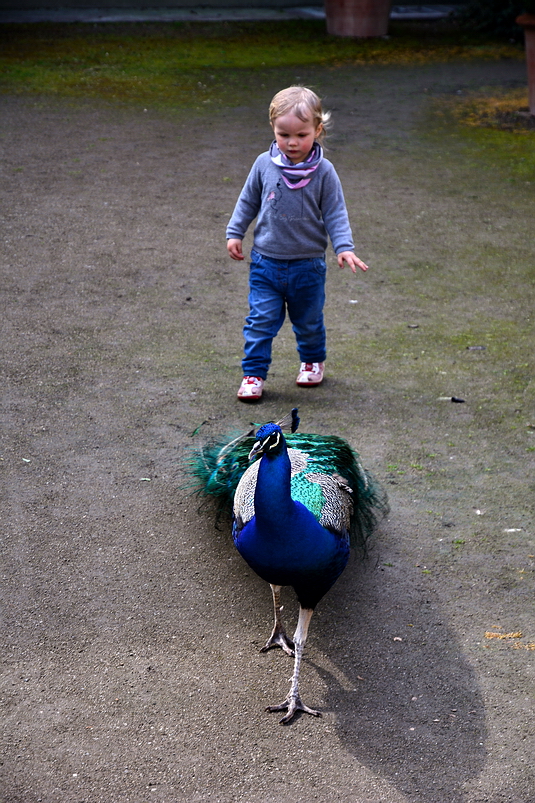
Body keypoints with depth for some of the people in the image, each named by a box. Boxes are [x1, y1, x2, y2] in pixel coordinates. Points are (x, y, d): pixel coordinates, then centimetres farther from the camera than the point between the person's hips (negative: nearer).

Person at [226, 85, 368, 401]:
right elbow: (248, 201, 9)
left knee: (309, 321, 16)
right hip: (266, 261, 1)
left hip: (308, 265, -1)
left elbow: (335, 213, -6)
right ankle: (254, 373, 7)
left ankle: (313, 361, 40)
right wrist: (235, 233, 7)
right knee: (261, 320, -2)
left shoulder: (323, 172, -10)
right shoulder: (264, 165, -4)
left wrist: (344, 247, -17)